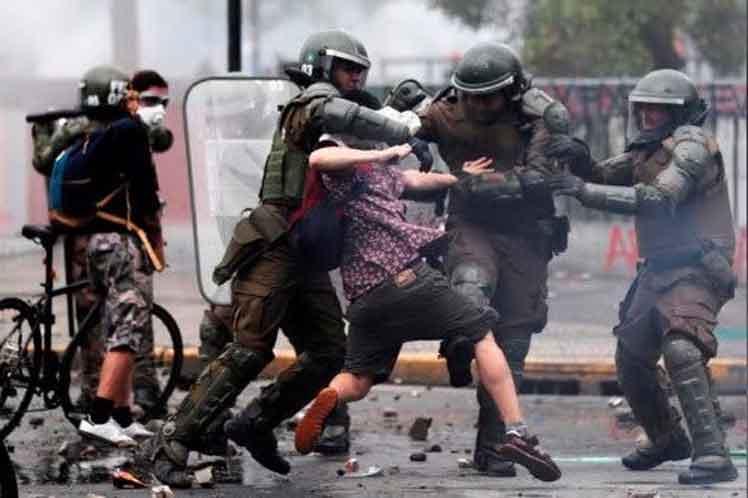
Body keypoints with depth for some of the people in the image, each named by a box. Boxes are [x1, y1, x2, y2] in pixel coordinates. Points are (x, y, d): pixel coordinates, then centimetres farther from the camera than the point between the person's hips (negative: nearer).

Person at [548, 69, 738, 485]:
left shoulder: (691, 146, -15)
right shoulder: (648, 150, 13)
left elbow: (656, 200, -28)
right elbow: (603, 176, 11)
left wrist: (585, 191, -29)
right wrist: (578, 162, -11)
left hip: (696, 269, -10)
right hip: (658, 270, 10)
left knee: (681, 349, -30)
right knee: (631, 358, 17)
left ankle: (712, 455, -34)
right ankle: (668, 439, 38)